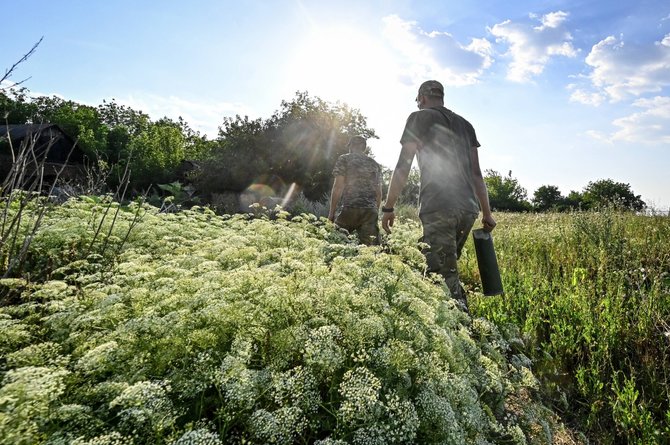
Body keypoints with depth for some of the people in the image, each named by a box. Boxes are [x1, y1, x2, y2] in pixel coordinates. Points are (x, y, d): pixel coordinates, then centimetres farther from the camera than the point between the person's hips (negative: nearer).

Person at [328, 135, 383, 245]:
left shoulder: (344, 159, 6)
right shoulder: (375, 164, 20)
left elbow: (338, 187, -3)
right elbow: (378, 193, 18)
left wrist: (331, 212, -1)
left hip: (350, 209, -4)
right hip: (371, 211, 5)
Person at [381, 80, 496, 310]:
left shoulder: (419, 118, 7)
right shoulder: (465, 124, 23)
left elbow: (403, 165, -1)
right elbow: (476, 173, 19)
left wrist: (388, 207, 2)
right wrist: (487, 213, 20)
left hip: (438, 207, -7)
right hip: (468, 207, 7)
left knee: (444, 276, -8)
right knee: (447, 268, 17)